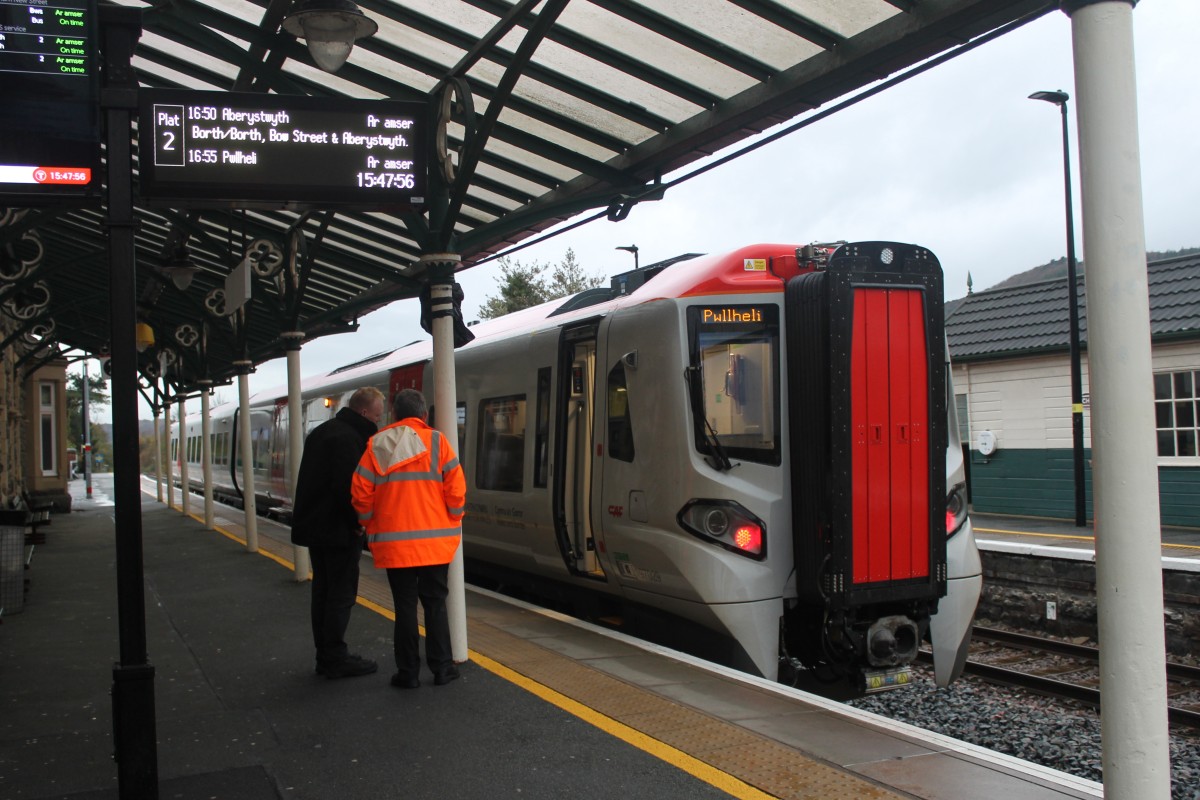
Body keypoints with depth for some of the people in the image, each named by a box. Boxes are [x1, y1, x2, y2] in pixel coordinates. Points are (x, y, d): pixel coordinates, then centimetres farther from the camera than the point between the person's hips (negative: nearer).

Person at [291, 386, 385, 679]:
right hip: (338, 531, -10)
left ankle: (325, 655, 22)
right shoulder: (348, 438, -18)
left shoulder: (322, 431, 15)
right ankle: (335, 659, 2)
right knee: (341, 594, -3)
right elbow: (347, 487, -26)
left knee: (323, 591, 15)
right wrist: (356, 522, -13)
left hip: (313, 526, 10)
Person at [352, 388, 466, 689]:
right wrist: (453, 519, 9)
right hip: (434, 541, -1)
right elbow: (456, 488, -7)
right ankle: (442, 667, 14)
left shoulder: (376, 446, 0)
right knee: (435, 603, 11)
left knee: (405, 605, 8)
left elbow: (361, 492, -2)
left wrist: (371, 524, 13)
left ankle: (408, 672, 12)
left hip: (393, 542, 1)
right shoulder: (436, 442, -4)